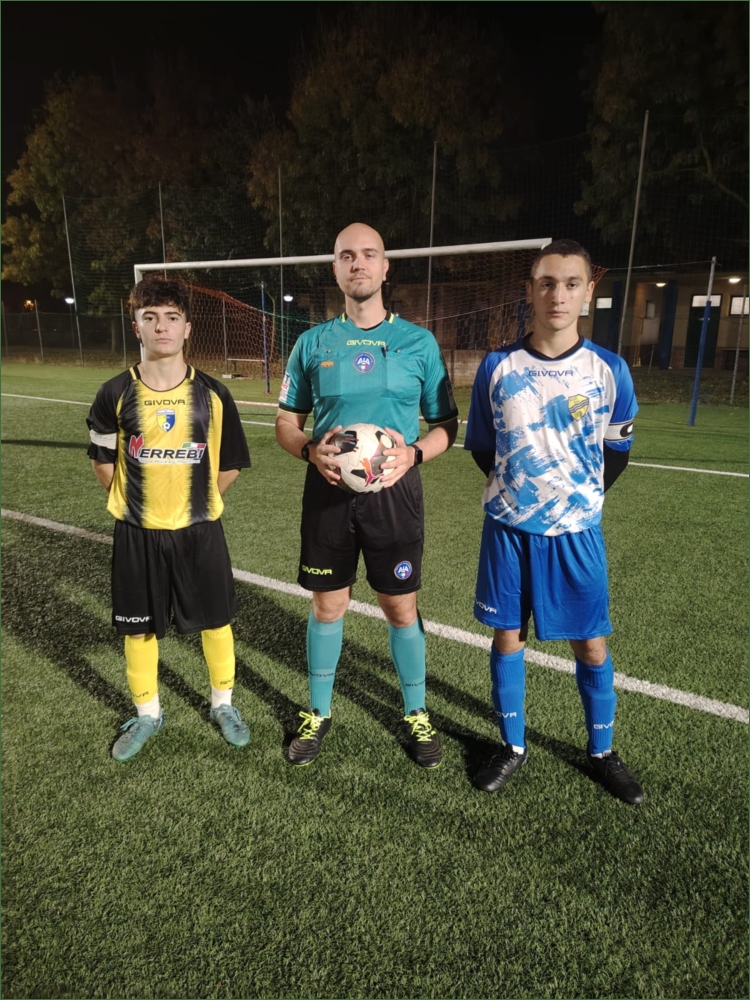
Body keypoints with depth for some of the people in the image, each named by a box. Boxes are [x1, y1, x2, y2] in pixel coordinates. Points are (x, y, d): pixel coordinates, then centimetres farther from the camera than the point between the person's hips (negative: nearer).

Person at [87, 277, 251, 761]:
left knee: (216, 621, 10)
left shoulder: (213, 393, -6)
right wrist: (138, 501, 5)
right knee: (139, 628, 12)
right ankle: (147, 714, 35)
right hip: (137, 533, 1)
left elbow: (230, 465, 2)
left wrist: (195, 498, 2)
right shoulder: (116, 394, -6)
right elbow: (104, 462, 6)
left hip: (199, 530, 0)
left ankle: (223, 704, 34)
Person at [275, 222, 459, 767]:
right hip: (328, 491, 1)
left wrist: (413, 453, -16)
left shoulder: (419, 342, 1)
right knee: (328, 604, 10)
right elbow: (287, 421, 9)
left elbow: (447, 424, 4)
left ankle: (416, 712, 31)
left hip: (394, 491, -1)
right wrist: (311, 450, -13)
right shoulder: (313, 343, 4)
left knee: (401, 605, 8)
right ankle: (319, 712, 31)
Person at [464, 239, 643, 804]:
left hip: (576, 531, 0)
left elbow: (616, 451, 8)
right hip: (509, 529, 1)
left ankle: (602, 752, 33)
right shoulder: (498, 367, -4)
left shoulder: (609, 370, -5)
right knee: (507, 637, 9)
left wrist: (578, 498, 8)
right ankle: (513, 747, 30)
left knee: (592, 645, 8)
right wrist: (517, 489, 7)